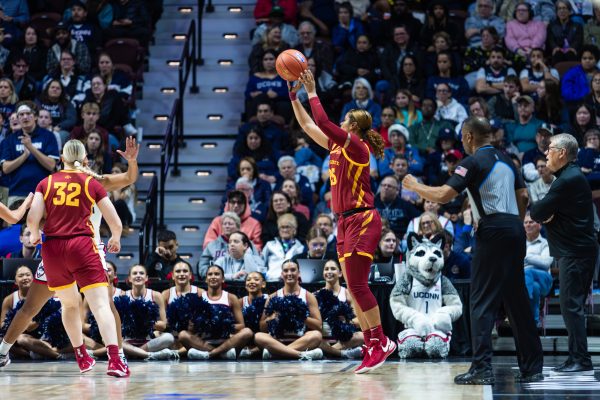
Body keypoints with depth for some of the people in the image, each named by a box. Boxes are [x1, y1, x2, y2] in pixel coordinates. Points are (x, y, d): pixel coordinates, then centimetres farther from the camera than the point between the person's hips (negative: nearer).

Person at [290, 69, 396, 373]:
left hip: (362, 219, -9)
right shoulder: (338, 146, 14)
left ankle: (381, 341, -8)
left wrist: (312, 93, -14)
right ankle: (372, 347, 7)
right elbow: (308, 125, 20)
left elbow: (323, 123, -21)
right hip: (346, 221, 9)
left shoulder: (356, 146, -10)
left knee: (357, 285, -13)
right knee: (354, 288, 6)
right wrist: (293, 96, 16)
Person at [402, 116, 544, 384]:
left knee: (482, 302, -5)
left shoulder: (474, 162, -7)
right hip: (514, 230, 8)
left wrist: (414, 186, 1)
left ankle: (482, 368, -12)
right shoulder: (505, 160, 17)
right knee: (517, 301, 12)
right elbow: (523, 196, 18)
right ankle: (532, 368, 14)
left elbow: (443, 195, -14)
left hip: (493, 231, -7)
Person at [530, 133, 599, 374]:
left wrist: (540, 212, 4)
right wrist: (546, 214, -9)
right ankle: (576, 358, 18)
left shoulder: (569, 179, -16)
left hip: (576, 251, -11)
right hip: (575, 248, 11)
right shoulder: (570, 176, 17)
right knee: (571, 306, 13)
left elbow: (537, 212, -18)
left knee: (571, 305, -9)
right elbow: (540, 213, 13)